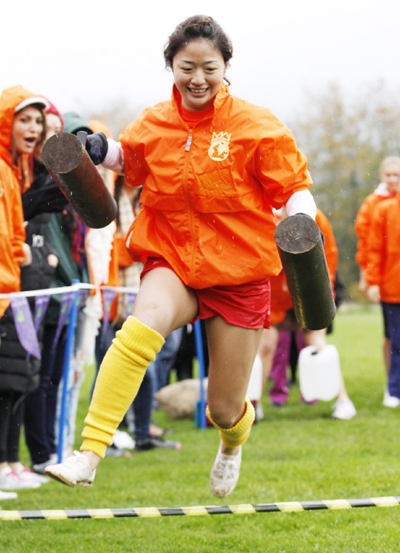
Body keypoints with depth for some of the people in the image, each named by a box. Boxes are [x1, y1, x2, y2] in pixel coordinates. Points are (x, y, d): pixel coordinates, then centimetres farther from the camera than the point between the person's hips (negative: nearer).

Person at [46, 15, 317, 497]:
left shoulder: (256, 127, -9)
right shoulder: (152, 126, 0)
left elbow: (294, 186, -4)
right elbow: (129, 159, 22)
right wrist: (97, 150, 1)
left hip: (238, 272, -1)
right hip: (172, 262, 1)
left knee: (225, 410, 6)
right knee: (140, 329, -35)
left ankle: (233, 439, 48)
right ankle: (88, 457, -40)